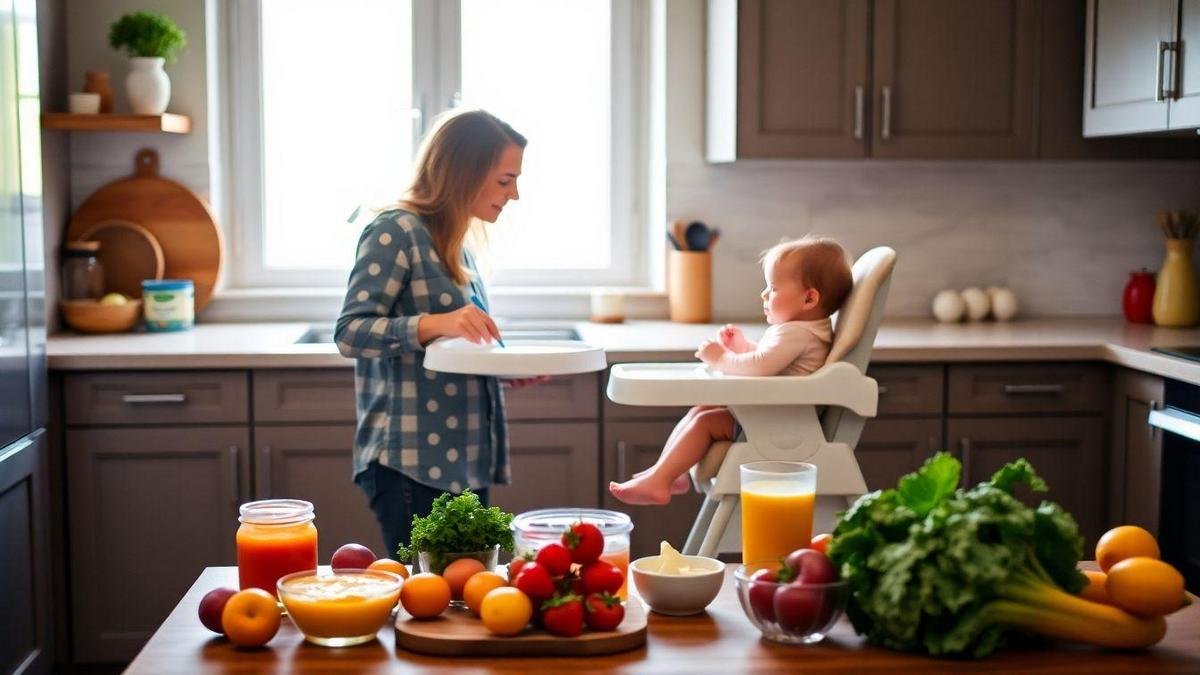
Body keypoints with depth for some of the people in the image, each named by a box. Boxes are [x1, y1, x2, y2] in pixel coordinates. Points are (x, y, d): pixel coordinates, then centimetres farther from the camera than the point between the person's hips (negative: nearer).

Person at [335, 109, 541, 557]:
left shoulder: (458, 243, 16)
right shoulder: (394, 233, -9)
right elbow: (349, 333, -15)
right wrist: (435, 323, -29)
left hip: (465, 460, 8)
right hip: (413, 464, -8)